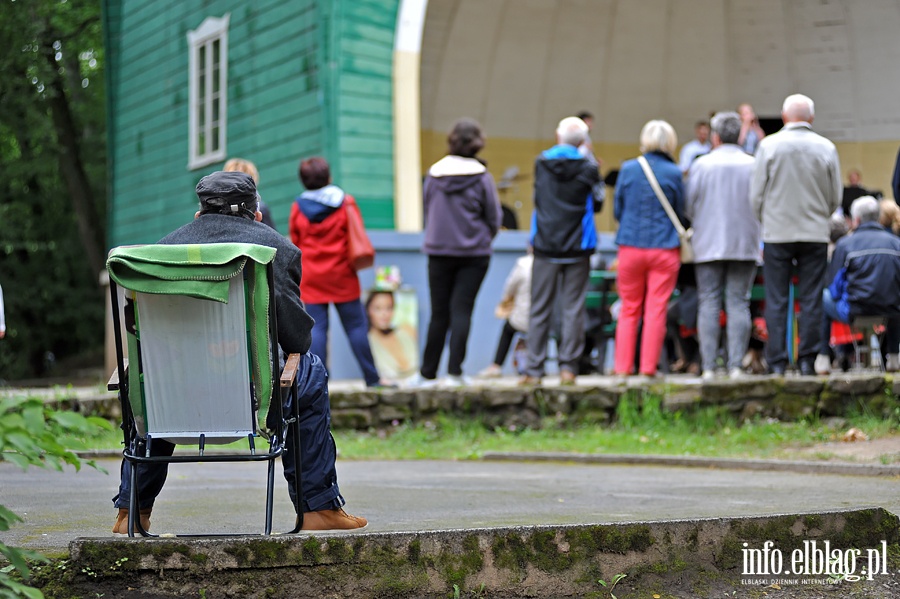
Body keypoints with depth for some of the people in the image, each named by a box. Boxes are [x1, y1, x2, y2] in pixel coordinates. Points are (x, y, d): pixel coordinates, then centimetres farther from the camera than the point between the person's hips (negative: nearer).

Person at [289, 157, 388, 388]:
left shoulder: (298, 208, 0)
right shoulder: (346, 202, -3)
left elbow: (295, 243, 10)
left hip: (311, 278, 1)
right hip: (342, 276, -1)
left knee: (316, 328, 2)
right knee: (355, 326, 3)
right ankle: (372, 378, 6)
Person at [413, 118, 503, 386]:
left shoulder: (434, 173, 0)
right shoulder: (481, 177, -7)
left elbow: (426, 211, 9)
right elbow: (494, 218, -1)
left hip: (438, 251, 2)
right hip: (474, 253, -2)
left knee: (439, 313, 8)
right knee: (462, 311, 0)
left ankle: (428, 372, 13)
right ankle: (454, 372, -5)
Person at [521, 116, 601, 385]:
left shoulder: (541, 163, 0)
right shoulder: (588, 168, -5)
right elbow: (598, 203, 6)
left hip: (545, 247, 1)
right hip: (577, 248, -1)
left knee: (539, 310, 5)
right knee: (573, 309, 2)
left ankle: (534, 369, 5)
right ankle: (568, 366, -1)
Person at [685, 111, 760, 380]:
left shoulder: (702, 165, -3)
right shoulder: (754, 166, 0)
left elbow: (689, 206, 0)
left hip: (708, 244, -1)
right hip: (745, 244, 1)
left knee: (709, 303, 2)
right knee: (738, 303, 3)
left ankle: (708, 366, -2)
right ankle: (736, 365, -2)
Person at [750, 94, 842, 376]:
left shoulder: (768, 145, -5)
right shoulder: (826, 148, 0)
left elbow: (756, 194, -1)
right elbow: (836, 197, 6)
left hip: (777, 233, -1)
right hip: (816, 234, 1)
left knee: (776, 300, 3)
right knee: (811, 300, 6)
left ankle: (777, 363, 2)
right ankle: (808, 360, 6)